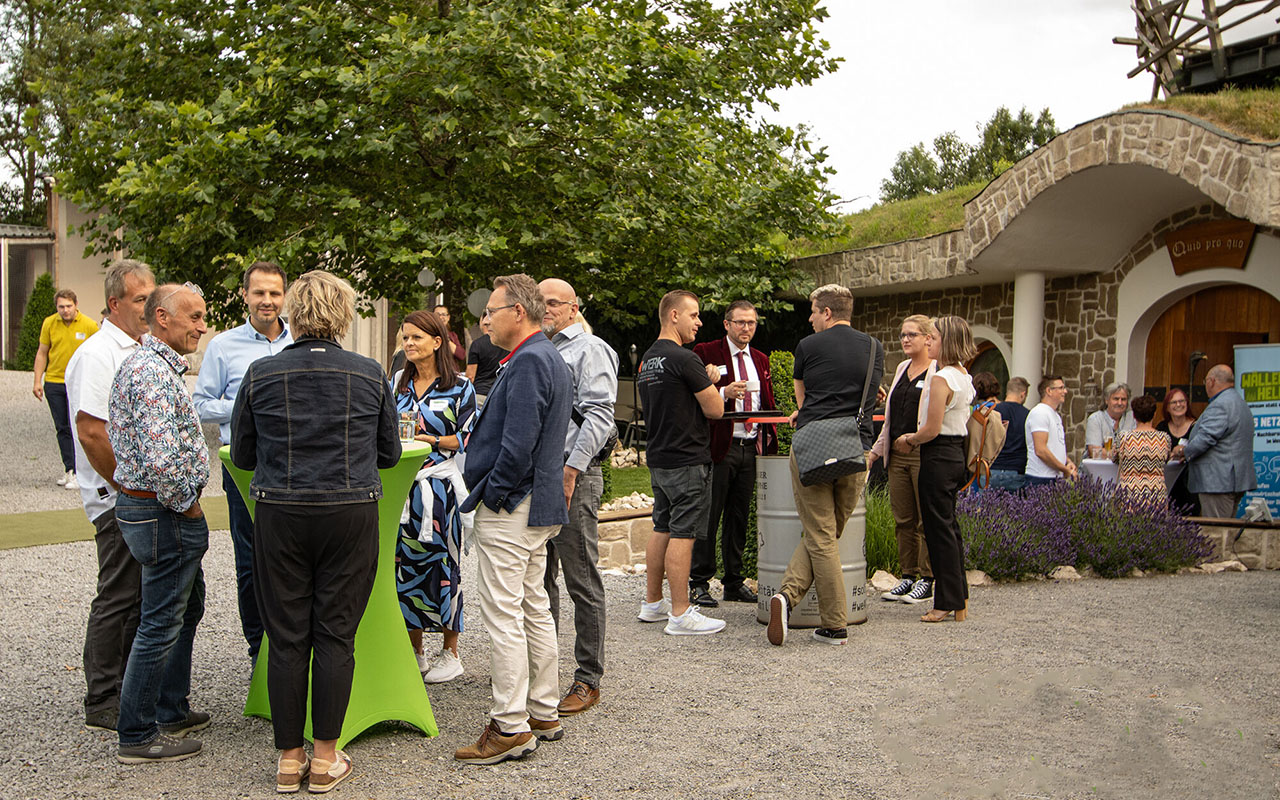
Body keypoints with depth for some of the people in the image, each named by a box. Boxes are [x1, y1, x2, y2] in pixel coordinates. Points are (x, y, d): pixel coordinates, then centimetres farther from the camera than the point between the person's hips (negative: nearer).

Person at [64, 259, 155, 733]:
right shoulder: (97, 355, -14)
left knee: (142, 598, 14)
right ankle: (103, 706, 8)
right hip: (117, 499, -9)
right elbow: (90, 432, -21)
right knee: (118, 600, -3)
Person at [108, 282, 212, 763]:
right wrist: (186, 505, -17)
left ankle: (172, 711, 34)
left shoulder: (152, 363, 14)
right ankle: (138, 737, 11)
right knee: (161, 623, -1)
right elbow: (161, 458, -32)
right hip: (163, 512, -11)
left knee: (187, 609, 22)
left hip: (145, 504, 11)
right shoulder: (153, 372, -22)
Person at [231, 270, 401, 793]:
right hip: (350, 515, 0)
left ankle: (289, 758, 17)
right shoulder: (370, 375, 0)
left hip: (280, 515, 0)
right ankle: (325, 758, 15)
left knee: (287, 637, 8)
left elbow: (242, 455, 8)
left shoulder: (261, 374, -1)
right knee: (335, 635, 7)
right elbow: (389, 453, 10)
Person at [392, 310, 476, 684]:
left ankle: (450, 654, 12)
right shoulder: (397, 382, 14)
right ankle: (415, 653, 17)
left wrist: (434, 441, -16)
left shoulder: (459, 387, 0)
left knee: (441, 566, -1)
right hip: (402, 485, 4)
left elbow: (470, 437, -3)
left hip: (440, 487, -4)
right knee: (404, 565, 4)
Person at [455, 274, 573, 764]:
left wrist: (491, 494, -14)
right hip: (538, 504, 11)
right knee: (534, 608, 15)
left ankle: (510, 727, 0)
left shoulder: (527, 361, -17)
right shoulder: (550, 358, 16)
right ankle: (543, 714, 24)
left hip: (509, 508, -11)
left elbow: (518, 443, -24)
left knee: (503, 614, -6)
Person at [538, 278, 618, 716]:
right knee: (538, 578, 14)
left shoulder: (589, 350, -5)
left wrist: (571, 471, -21)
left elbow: (598, 416, -15)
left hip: (574, 476, -8)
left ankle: (588, 679, 4)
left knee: (582, 580, -3)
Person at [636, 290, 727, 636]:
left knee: (662, 529, 15)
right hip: (687, 460, -9)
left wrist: (705, 384, 15)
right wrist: (710, 381, 6)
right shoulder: (684, 359, -16)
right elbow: (715, 409, -13)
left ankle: (653, 602, 23)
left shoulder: (647, 360, 13)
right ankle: (680, 614, -3)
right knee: (682, 533, -6)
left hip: (658, 458, 9)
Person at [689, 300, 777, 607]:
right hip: (720, 446, -6)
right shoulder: (706, 353, -2)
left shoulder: (760, 360, 18)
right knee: (709, 516, -3)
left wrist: (769, 441, 9)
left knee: (739, 518, 11)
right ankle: (699, 583, 4)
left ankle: (734, 582, 18)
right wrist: (724, 393, -22)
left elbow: (767, 403, 22)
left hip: (751, 447, 6)